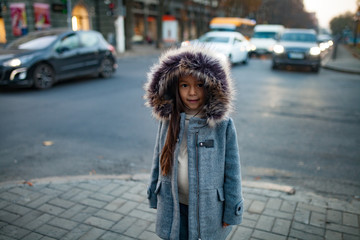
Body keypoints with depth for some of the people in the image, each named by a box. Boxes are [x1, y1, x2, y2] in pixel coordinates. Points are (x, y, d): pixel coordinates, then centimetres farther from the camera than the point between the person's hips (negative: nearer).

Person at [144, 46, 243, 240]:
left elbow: (232, 171, -8)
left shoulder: (223, 125, -13)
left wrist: (230, 212, -4)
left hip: (209, 208, -2)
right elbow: (158, 161, 6)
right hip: (174, 207, 3)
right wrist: (154, 197, 11)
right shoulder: (168, 120, -5)